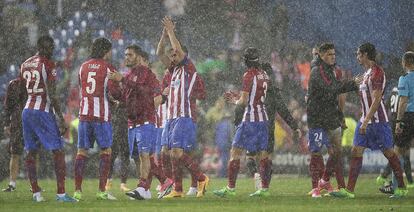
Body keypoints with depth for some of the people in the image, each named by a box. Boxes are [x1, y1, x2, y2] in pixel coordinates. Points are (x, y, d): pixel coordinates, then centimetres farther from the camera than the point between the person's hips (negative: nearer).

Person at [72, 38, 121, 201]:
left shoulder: (83, 67, 11)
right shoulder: (108, 68, -5)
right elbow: (115, 93, -12)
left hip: (84, 113, 4)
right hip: (101, 114, -4)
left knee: (82, 151, 7)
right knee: (105, 151, 4)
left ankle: (77, 190, 2)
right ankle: (102, 190, -2)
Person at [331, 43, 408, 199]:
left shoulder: (376, 73, -14)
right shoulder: (367, 73, 16)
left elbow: (376, 100, -21)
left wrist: (366, 121, -25)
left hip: (378, 120, -9)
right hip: (366, 120, 9)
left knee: (389, 153, -1)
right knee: (356, 152, 1)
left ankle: (402, 188, 9)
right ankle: (349, 190, -2)